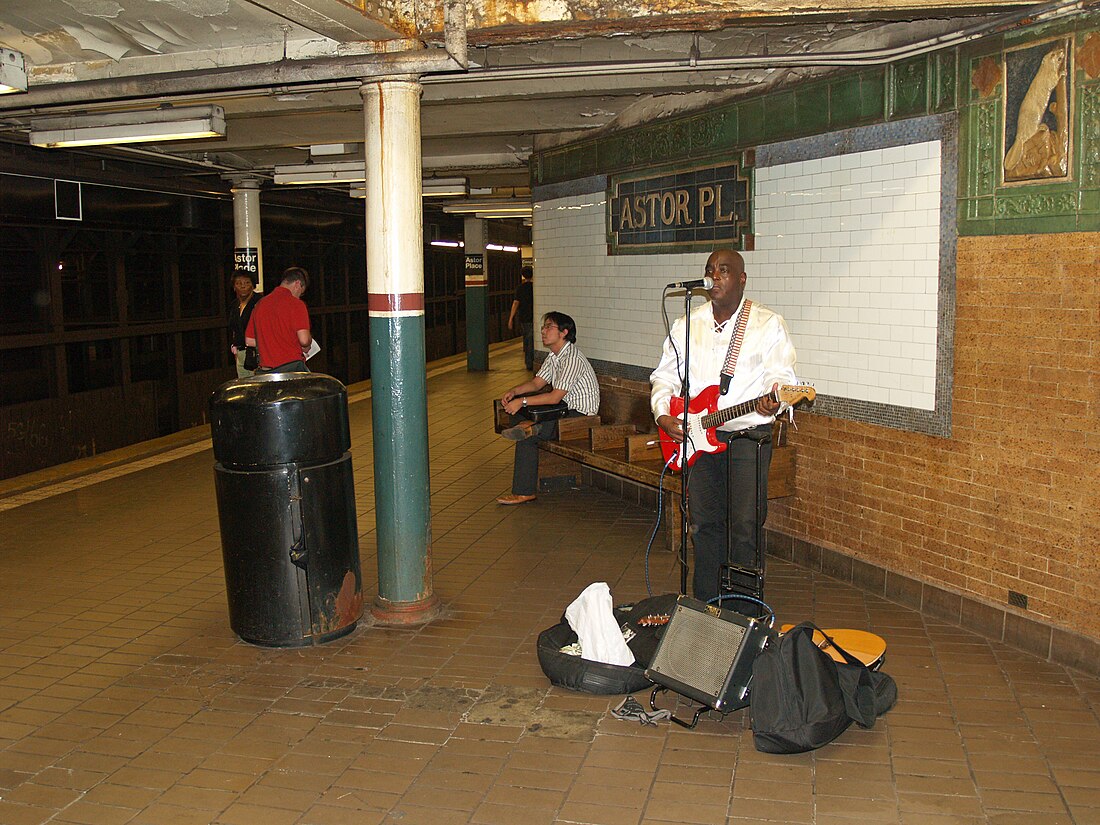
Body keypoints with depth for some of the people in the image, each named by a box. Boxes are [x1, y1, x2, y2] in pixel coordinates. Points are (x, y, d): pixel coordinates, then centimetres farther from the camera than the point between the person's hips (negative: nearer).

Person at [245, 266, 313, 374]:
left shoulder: (260, 304, 12)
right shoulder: (295, 304, -6)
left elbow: (249, 340, 17)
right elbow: (304, 340, -15)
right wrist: (306, 347, 7)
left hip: (265, 371, 6)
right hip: (292, 367, -6)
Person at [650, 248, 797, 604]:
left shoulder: (768, 324, 0)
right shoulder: (686, 325, 10)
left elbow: (781, 375, -5)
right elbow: (664, 376, 14)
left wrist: (774, 399, -28)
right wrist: (662, 415, -2)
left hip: (748, 437, -3)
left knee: (745, 527, -3)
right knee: (704, 523, 10)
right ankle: (704, 604, 24)